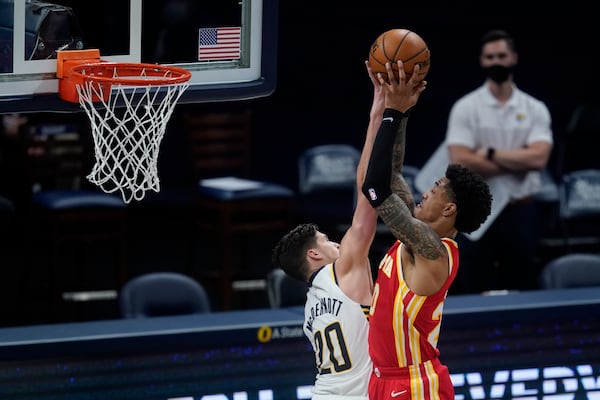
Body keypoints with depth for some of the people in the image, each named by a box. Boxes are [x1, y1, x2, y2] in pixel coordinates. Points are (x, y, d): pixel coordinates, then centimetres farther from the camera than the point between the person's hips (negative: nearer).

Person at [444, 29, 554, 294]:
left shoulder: (536, 110, 4)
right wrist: (518, 161, -11)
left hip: (520, 211, 2)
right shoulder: (465, 108, -2)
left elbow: (538, 158, -11)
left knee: (521, 293, 7)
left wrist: (490, 154, -13)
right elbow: (461, 162, -15)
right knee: (476, 294, 1)